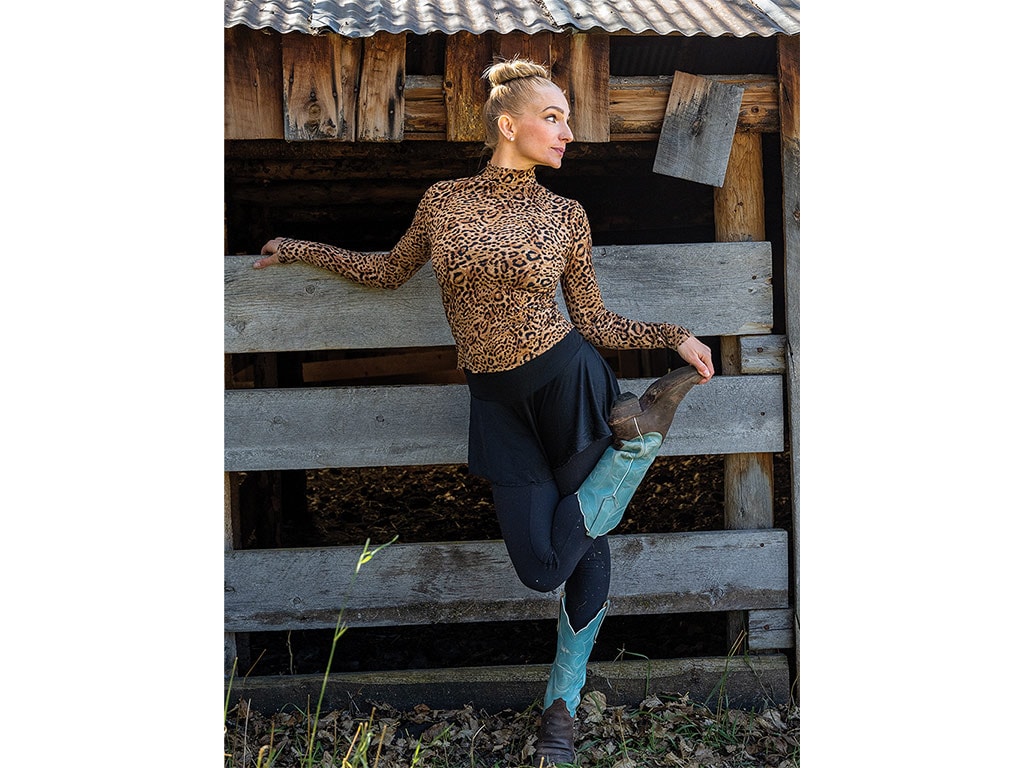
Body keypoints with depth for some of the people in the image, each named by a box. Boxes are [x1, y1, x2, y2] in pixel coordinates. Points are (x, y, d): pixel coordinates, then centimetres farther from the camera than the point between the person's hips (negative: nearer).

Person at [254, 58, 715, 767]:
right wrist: (302, 250, 22)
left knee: (585, 545, 2)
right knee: (542, 567, -5)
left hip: (566, 376, 0)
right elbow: (390, 271, 18)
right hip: (496, 398, 1)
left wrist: (674, 335, 1)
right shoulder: (443, 201, 1)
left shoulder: (566, 215, 0)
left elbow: (594, 323, 7)